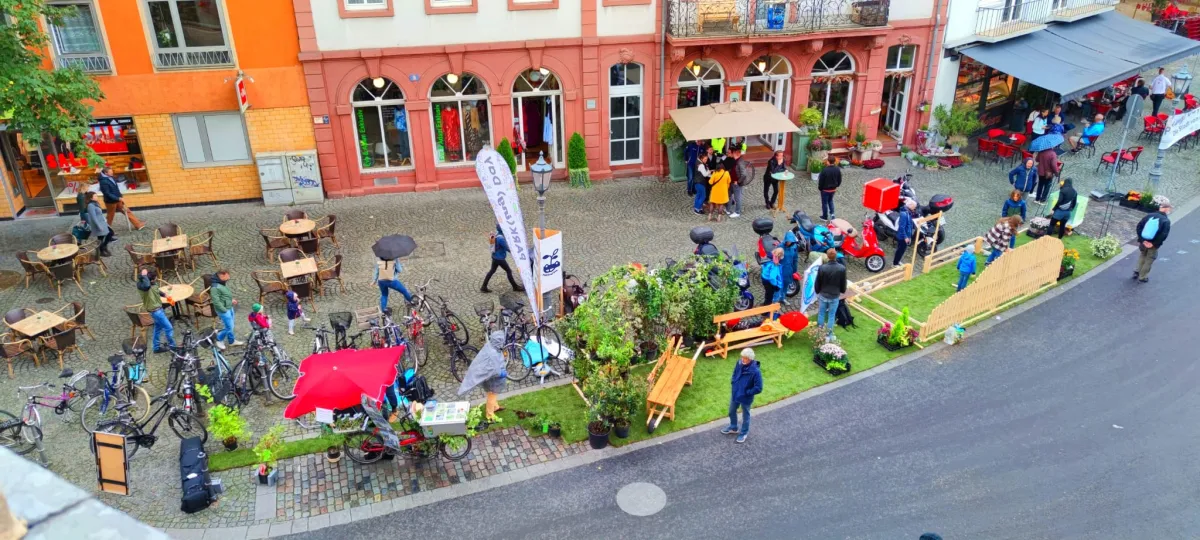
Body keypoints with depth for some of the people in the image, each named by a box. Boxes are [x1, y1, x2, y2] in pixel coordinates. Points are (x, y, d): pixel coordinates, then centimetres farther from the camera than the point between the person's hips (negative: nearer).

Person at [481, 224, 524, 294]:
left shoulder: (497, 234, 3)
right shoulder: (500, 238, -26)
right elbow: (507, 248, -22)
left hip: (495, 256, 9)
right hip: (500, 258, -9)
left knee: (492, 271, 16)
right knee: (509, 271, 4)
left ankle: (483, 287, 20)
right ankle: (515, 287, 15)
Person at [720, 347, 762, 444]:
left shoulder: (755, 371, -31)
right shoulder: (739, 364, -14)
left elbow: (758, 388, -25)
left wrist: (746, 392, -19)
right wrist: (733, 386, -2)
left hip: (746, 398, -6)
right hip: (735, 394, 6)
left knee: (745, 415, 19)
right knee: (732, 412, 26)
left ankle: (744, 433, 42)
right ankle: (733, 428, 52)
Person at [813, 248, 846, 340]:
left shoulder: (822, 267, -19)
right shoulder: (842, 268, -16)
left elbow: (817, 283, -7)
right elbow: (843, 283, -3)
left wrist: (817, 291, 12)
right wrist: (842, 291, 17)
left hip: (823, 295, 0)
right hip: (835, 296, 0)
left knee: (821, 314, 17)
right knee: (831, 315, 13)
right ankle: (829, 334, 22)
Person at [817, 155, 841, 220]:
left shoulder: (824, 170, -27)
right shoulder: (837, 169, -9)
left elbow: (821, 181, -17)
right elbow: (839, 180, 3)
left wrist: (820, 188, -1)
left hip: (825, 189, -5)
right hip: (833, 189, 5)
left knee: (824, 203, 12)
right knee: (830, 200, 27)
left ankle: (825, 217, 24)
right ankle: (832, 214, 19)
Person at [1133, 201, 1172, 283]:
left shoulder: (1150, 215, -3)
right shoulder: (1166, 221, -13)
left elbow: (1139, 226, -7)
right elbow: (1164, 235, -22)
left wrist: (1142, 240, -7)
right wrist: (1154, 244, -15)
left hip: (1144, 242, 3)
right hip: (1153, 245, -3)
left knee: (1142, 255, 27)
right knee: (1149, 260, 14)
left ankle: (1137, 271, 24)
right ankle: (1142, 277, 22)